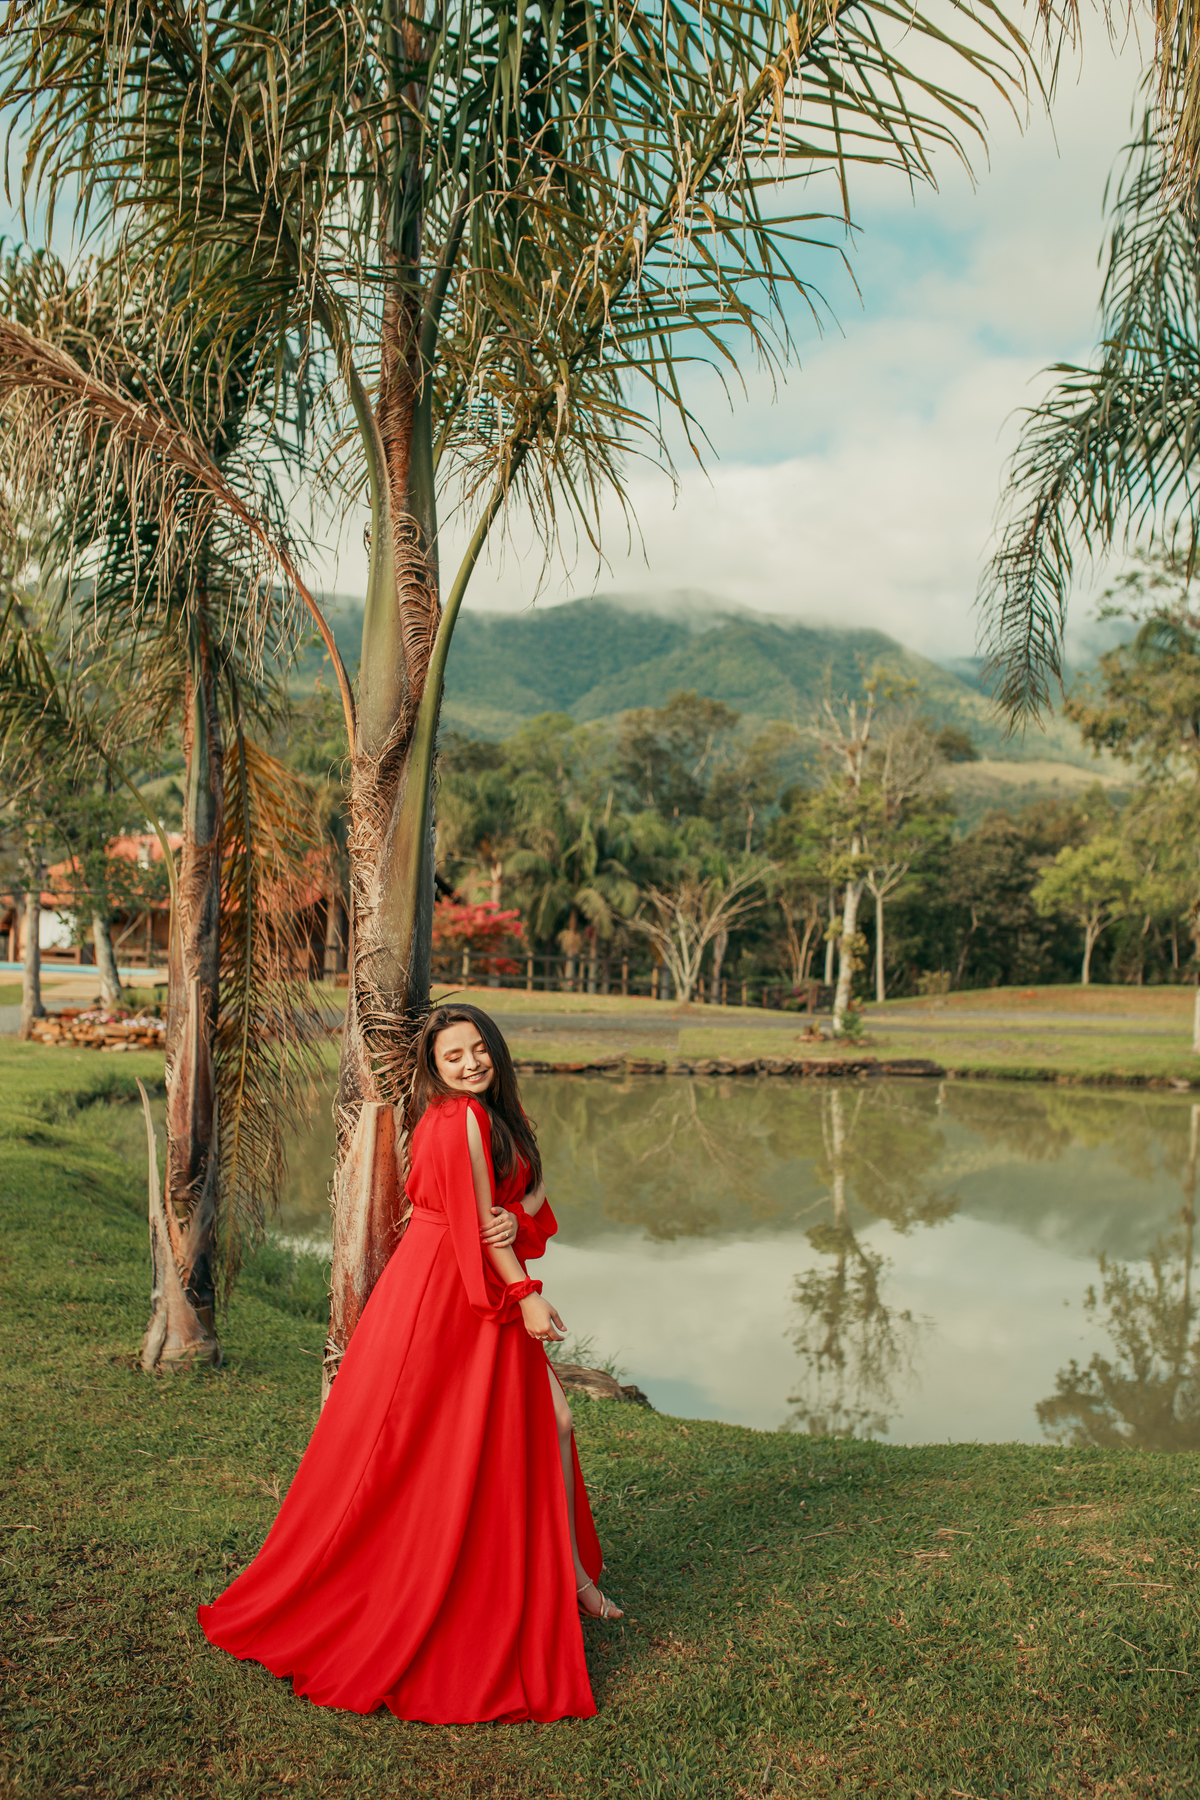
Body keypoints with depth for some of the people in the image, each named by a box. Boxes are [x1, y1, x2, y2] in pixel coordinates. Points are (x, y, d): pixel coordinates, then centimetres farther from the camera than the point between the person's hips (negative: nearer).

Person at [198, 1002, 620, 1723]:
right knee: (426, 1447, 1)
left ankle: (568, 1571, 23)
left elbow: (534, 1187, 13)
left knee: (550, 1417, 10)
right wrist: (526, 1295, -13)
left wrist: (518, 1215, -11)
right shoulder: (458, 1119, -18)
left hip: (492, 1290, 9)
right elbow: (475, 1219, -18)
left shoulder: (501, 1113, 11)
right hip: (442, 1292, -9)